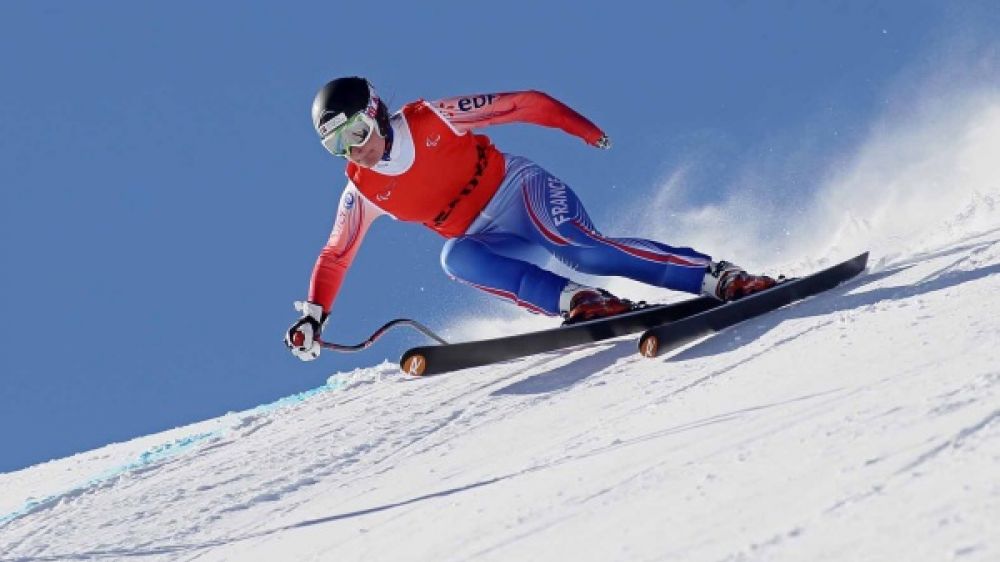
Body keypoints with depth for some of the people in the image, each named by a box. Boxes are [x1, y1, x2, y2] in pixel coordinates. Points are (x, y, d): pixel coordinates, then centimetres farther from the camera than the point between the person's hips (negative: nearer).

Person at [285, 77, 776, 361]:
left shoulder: (430, 120, -13)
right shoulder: (362, 193, -1)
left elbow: (517, 105, -8)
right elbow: (335, 256, 11)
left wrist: (581, 129, -10)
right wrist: (312, 315, 0)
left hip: (518, 189, -4)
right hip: (489, 240, 4)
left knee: (579, 248, -31)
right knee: (455, 258, -29)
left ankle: (716, 277, -30)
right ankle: (578, 301, -35)